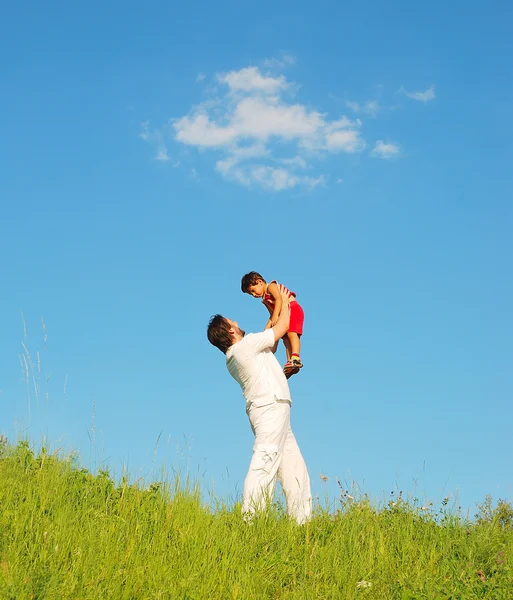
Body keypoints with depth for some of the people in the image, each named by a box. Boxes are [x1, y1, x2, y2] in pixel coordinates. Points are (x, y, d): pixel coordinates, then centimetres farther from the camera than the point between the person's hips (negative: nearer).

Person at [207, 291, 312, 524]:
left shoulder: (233, 358, 19)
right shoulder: (246, 345, -7)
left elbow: (270, 346, 34)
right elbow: (282, 327, 2)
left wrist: (279, 310, 35)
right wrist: (284, 302, 19)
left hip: (271, 410, 10)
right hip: (271, 407, -10)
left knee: (293, 466, 8)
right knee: (265, 462, -18)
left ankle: (300, 520, 5)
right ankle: (250, 518, -25)